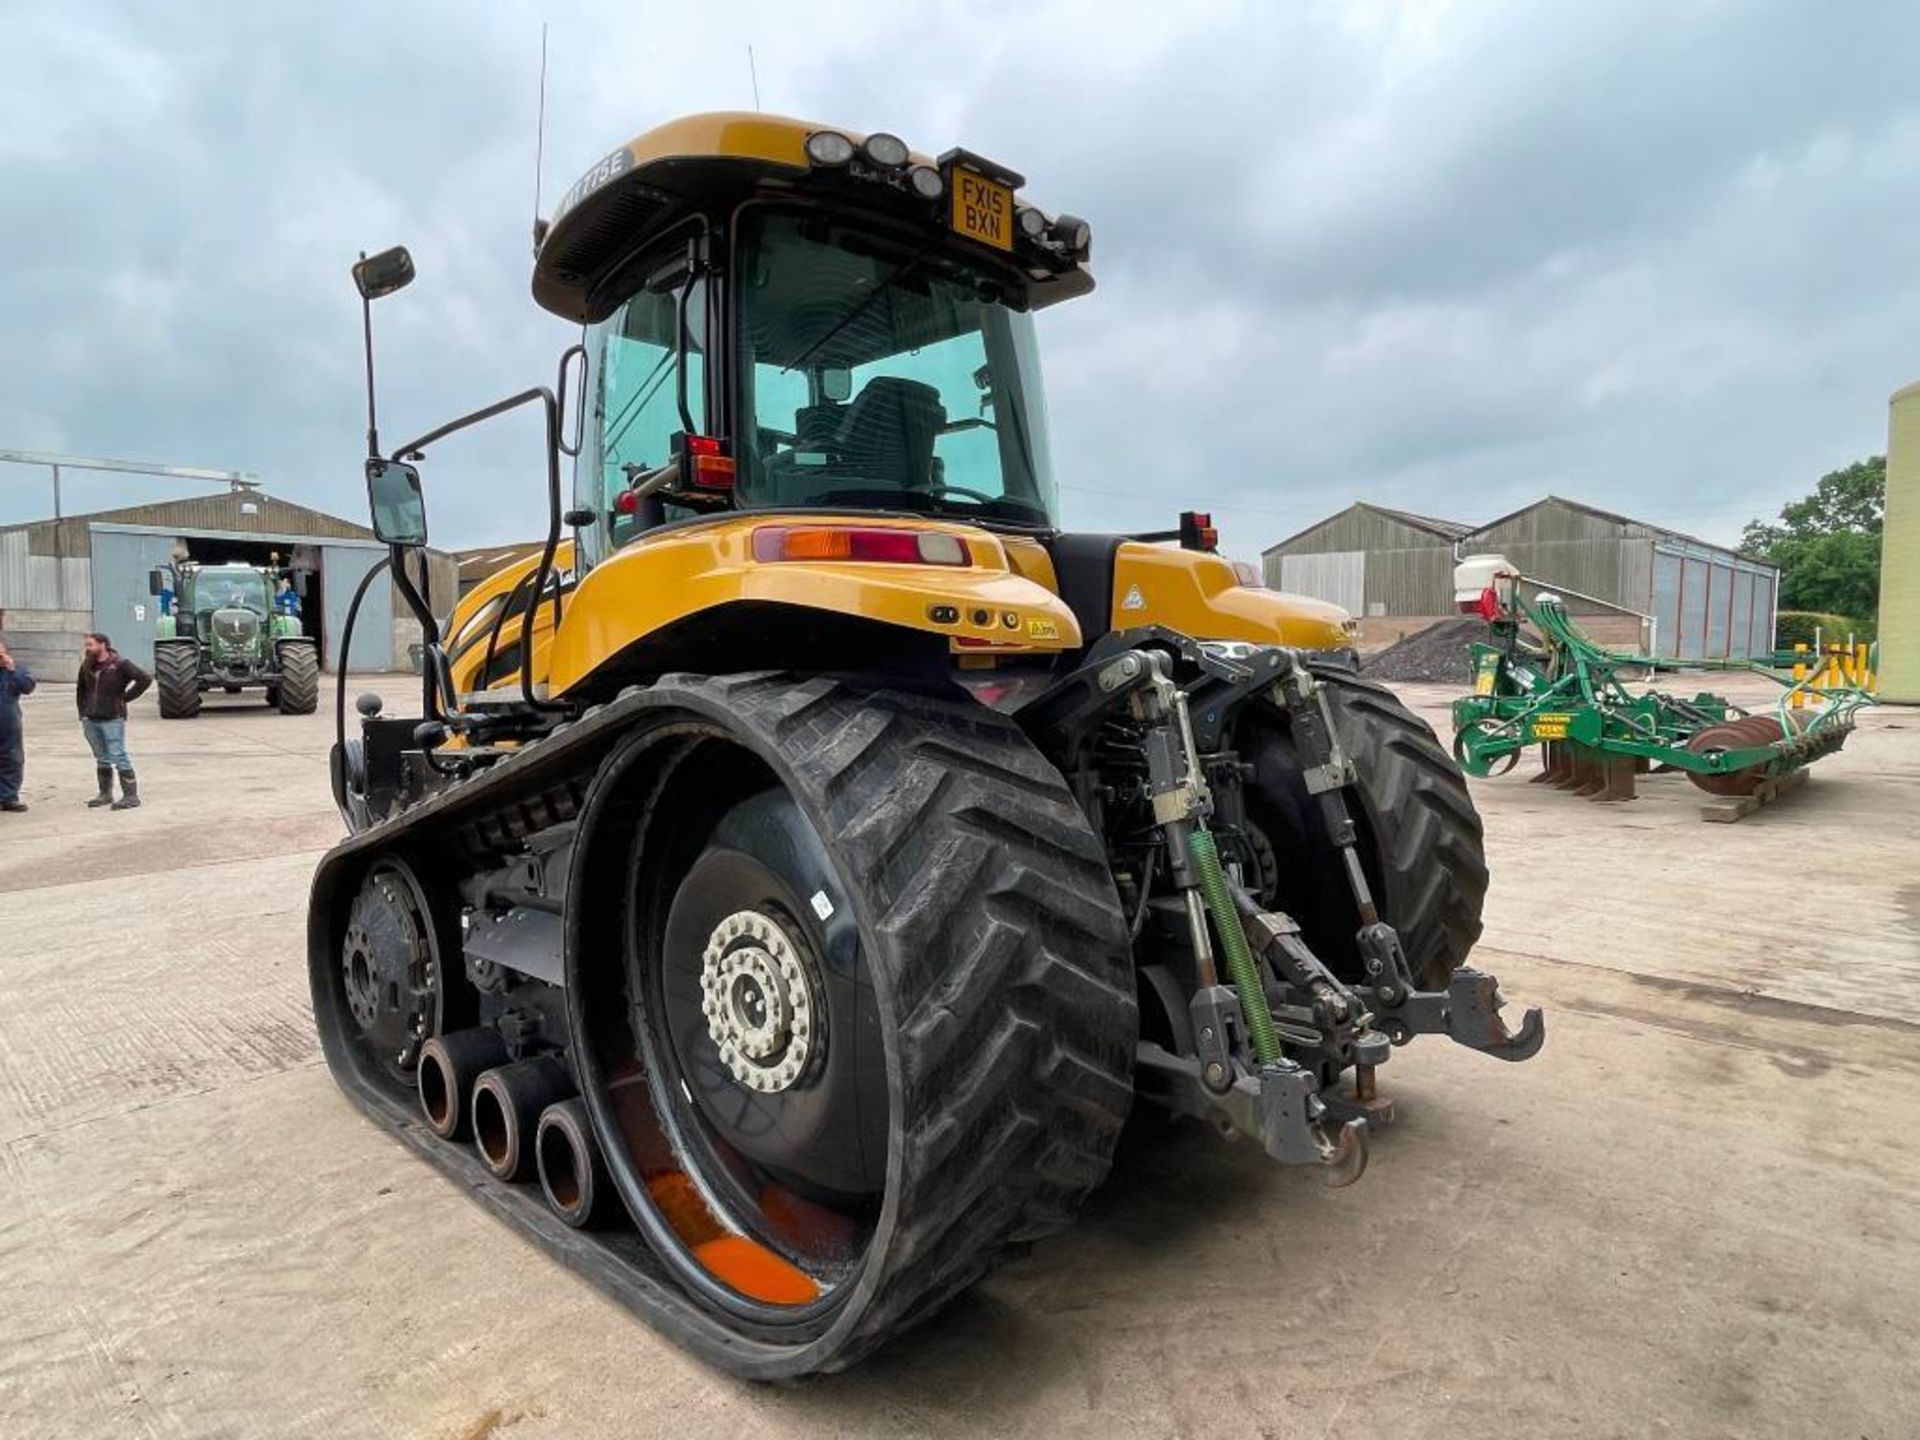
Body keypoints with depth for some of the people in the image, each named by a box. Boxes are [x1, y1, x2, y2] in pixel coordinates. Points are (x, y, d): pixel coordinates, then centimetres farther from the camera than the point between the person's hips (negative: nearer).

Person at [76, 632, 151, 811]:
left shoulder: (120, 664, -9)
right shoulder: (86, 666, 11)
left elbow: (145, 679, -15)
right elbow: (80, 690, 24)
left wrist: (125, 697, -12)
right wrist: (83, 712, 15)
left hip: (113, 719, -6)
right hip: (91, 721, 6)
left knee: (119, 757, -9)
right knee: (102, 759, 14)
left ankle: (131, 796, -7)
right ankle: (105, 794, 23)